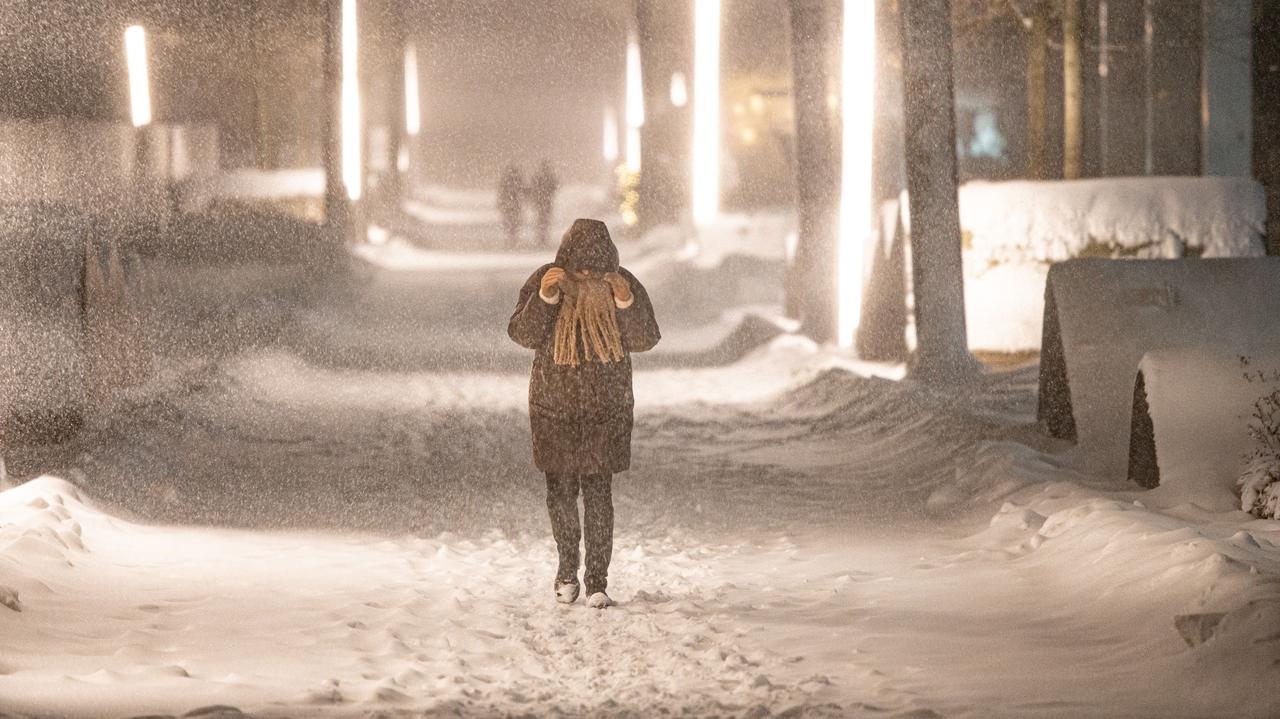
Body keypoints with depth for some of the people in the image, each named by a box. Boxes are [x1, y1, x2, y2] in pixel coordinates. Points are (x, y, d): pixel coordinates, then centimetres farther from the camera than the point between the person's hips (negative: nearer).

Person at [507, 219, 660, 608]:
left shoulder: (624, 283, -9)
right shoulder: (544, 280, -10)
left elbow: (645, 340, -13)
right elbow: (523, 335, -15)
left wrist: (626, 302, -29)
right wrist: (544, 298, -31)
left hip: (606, 408, -1)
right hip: (554, 406, 1)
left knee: (599, 493, -4)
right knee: (560, 491, 7)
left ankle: (597, 581, 3)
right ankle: (567, 568, 27)